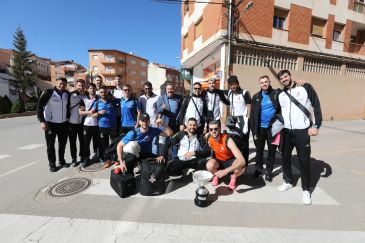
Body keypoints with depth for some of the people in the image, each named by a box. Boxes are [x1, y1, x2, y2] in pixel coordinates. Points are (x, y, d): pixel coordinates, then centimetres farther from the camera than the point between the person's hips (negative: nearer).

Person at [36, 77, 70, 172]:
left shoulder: (67, 94, 2)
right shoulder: (48, 93, -12)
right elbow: (39, 106, -12)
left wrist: (68, 117, 14)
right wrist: (42, 121, -18)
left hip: (64, 123, 4)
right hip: (50, 123, -4)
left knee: (63, 143, 13)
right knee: (50, 145, 6)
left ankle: (62, 161, 29)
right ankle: (52, 164, 20)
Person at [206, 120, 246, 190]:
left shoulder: (227, 140, -33)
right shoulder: (209, 139, -19)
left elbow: (242, 161, -41)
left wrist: (225, 171, -50)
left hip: (230, 160, -2)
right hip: (218, 161, 2)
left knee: (241, 168, -35)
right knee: (209, 165, -33)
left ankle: (233, 177, 2)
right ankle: (216, 175, 5)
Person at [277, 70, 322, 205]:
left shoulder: (305, 87, -2)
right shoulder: (280, 95, 9)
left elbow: (316, 106, -4)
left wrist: (316, 125, -11)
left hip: (302, 131, -4)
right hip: (286, 131, 4)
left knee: (304, 160, 2)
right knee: (285, 157, 12)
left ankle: (306, 190, 19)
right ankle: (288, 182, 31)